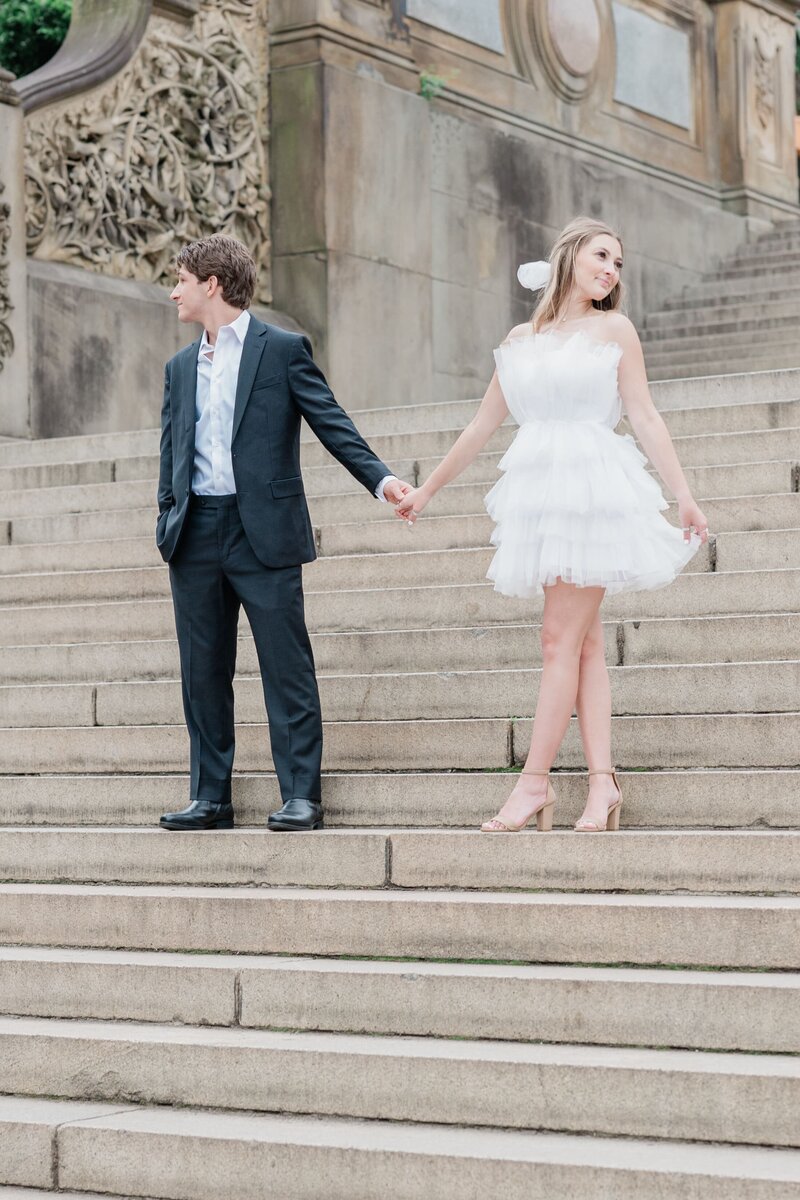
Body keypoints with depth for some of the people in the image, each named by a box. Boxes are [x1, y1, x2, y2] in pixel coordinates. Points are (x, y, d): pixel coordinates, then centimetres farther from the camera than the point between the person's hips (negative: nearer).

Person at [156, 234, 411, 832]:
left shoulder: (283, 349, 1)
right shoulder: (180, 367, 18)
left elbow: (332, 423, -3)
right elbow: (172, 453, 19)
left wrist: (380, 478, -15)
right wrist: (168, 521, 8)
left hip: (264, 530, -5)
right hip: (196, 536, 5)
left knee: (287, 667, -4)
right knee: (203, 673, 7)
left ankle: (302, 795, 1)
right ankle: (211, 798, 15)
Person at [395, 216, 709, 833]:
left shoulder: (614, 329, 4)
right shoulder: (521, 340, 14)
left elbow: (646, 418, 1)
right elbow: (482, 426, 20)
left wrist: (685, 496, -7)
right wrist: (428, 489, 22)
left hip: (595, 489, -4)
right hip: (539, 492, 4)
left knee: (562, 640, -7)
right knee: (585, 643, 2)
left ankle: (534, 781, -6)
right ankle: (603, 782, 0)